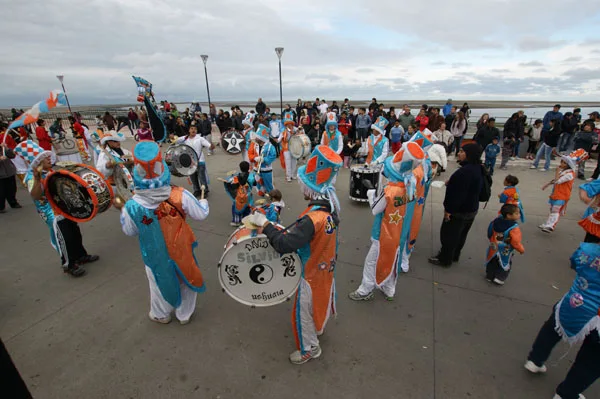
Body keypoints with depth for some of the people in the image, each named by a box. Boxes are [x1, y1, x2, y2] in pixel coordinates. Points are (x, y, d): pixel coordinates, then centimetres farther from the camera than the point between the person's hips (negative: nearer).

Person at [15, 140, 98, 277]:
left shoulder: (50, 171, 7)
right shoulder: (31, 176, -18)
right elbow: (36, 195, -34)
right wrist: (37, 178, -45)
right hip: (52, 213, -9)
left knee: (75, 232, 18)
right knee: (64, 237, -3)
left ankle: (81, 255, 35)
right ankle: (69, 265, 13)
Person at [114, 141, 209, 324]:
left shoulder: (132, 206, -24)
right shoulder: (180, 195, -27)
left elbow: (129, 231, -5)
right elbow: (201, 214, -14)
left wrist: (122, 210, 10)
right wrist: (203, 201, 7)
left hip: (156, 256, 0)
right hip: (181, 251, 0)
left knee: (160, 282, 26)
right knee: (186, 278, 25)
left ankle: (161, 314, 53)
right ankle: (184, 314, 46)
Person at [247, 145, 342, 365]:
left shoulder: (312, 219, -40)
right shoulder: (330, 205, -11)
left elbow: (284, 244, -40)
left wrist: (264, 224, -29)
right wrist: (288, 230, -7)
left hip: (312, 273, -8)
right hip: (325, 266, 8)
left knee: (303, 312, 17)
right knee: (318, 301, 33)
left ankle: (310, 348, 43)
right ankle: (317, 328, 62)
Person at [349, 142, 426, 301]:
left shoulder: (390, 191, -31)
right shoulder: (412, 183, -10)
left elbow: (375, 209, -16)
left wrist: (371, 192, -2)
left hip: (385, 233, -7)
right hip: (399, 232, 7)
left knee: (372, 261, 12)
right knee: (392, 260, 23)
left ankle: (365, 291, 29)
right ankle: (389, 290, 41)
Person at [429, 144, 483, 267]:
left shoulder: (466, 171, -29)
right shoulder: (477, 168, 5)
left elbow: (459, 193, -28)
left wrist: (449, 209, -21)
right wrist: (452, 182, 6)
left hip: (459, 210, -10)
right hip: (471, 208, 10)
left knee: (448, 234, 6)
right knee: (460, 234, 23)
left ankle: (445, 259, 21)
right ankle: (454, 255, 41)